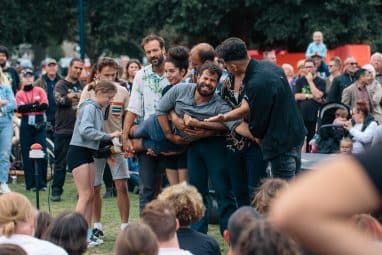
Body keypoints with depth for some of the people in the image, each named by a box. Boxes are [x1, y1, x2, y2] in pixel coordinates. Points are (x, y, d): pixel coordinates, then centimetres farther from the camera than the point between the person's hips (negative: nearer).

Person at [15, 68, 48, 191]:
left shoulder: (40, 91, 8)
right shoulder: (19, 94, 9)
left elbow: (45, 105, -5)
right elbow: (20, 108, -6)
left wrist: (28, 107, -10)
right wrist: (34, 105, -15)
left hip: (39, 124, -1)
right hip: (26, 125, 1)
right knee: (27, 155, 1)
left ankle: (42, 183, 0)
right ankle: (30, 184, 6)